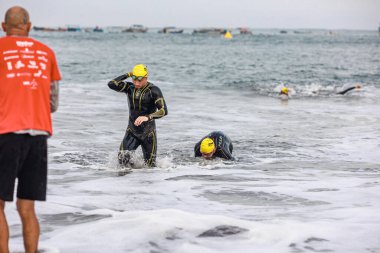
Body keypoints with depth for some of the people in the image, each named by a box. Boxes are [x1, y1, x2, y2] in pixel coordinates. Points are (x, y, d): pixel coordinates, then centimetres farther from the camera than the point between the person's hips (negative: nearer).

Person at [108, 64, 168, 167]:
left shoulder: (153, 90, -12)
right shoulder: (130, 87, 1)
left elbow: (164, 110, -22)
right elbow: (111, 84, -12)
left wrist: (147, 117, -36)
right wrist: (127, 75, -9)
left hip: (148, 132, -3)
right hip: (132, 131, 3)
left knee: (150, 165, 2)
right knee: (122, 157, -17)